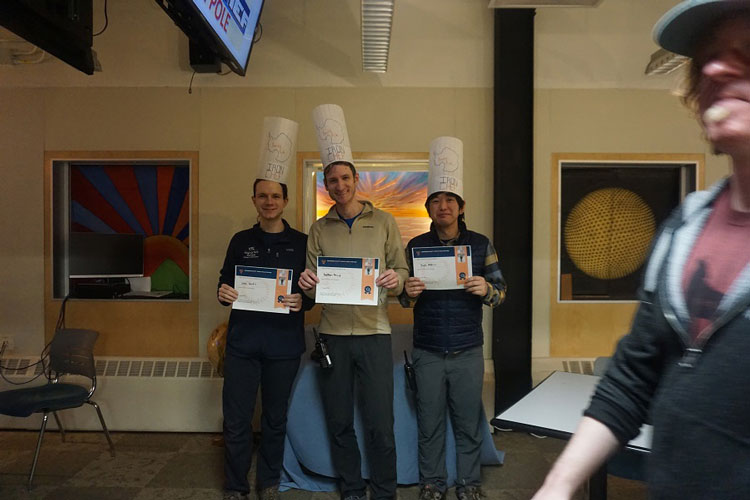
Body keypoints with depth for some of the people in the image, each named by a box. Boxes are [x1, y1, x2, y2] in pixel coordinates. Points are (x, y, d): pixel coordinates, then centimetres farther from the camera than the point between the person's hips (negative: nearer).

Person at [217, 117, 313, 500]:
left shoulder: (301, 243, 2)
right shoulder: (241, 241, 7)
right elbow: (224, 283, 12)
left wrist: (302, 301, -17)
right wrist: (223, 294, -10)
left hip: (284, 343, -1)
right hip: (243, 341, 1)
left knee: (275, 418, 12)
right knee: (236, 420, 4)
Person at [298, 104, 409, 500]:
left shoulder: (383, 222, 4)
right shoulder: (319, 230, 9)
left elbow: (401, 269, 4)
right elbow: (312, 281, 8)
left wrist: (395, 279, -19)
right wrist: (307, 284, -15)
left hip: (374, 332, -2)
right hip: (333, 334, 2)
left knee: (380, 423, 1)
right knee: (339, 423, 11)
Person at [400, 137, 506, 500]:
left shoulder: (480, 245, 1)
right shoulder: (416, 246, 3)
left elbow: (500, 293, 3)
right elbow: (404, 299, 8)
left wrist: (486, 290, -19)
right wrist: (409, 293, -15)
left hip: (468, 352, 0)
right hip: (427, 352, 1)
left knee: (469, 423, 7)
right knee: (430, 423, 9)